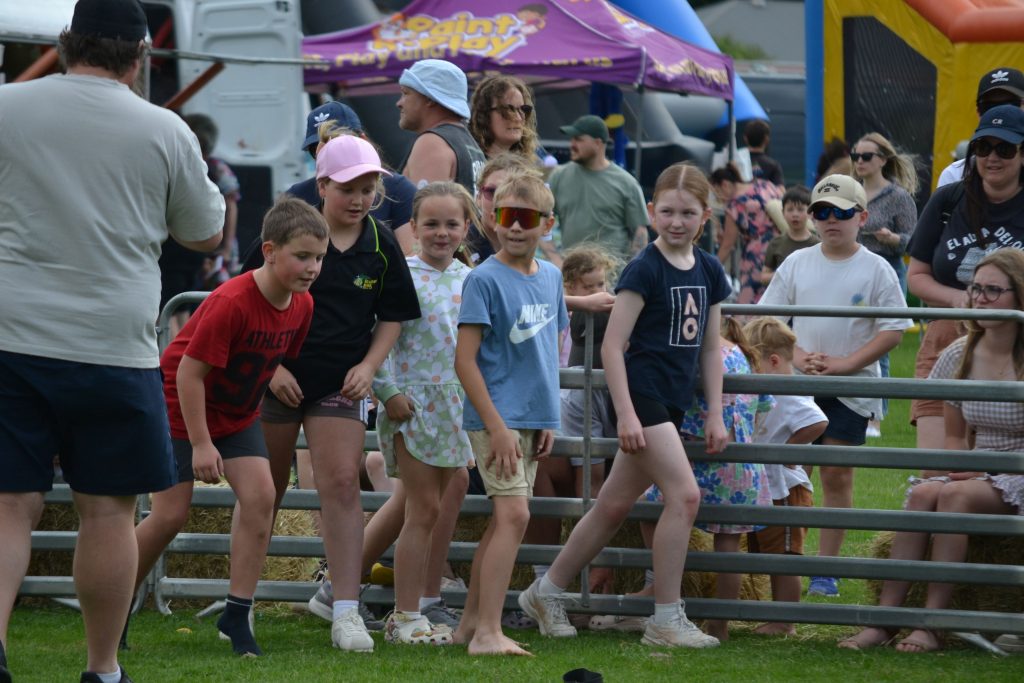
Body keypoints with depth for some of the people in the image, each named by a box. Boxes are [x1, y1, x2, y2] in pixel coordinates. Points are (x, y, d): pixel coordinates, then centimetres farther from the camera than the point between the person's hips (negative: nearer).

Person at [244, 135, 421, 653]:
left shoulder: (381, 246, 0)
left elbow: (392, 316, 10)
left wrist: (369, 365, -5)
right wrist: (271, 367, -8)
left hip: (340, 383, 1)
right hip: (277, 377, -1)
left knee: (341, 485, -11)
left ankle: (345, 613, -10)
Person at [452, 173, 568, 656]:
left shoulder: (550, 277, 10)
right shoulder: (484, 280, -11)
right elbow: (465, 359, -14)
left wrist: (548, 420, 14)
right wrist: (496, 425, -18)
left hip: (533, 417, 7)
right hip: (497, 417, -7)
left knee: (504, 520, 11)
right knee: (514, 515, -15)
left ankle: (471, 622, 20)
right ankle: (487, 632, -15)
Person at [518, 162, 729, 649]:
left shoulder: (709, 272, 10)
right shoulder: (645, 269, -11)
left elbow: (710, 349, 16)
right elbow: (613, 344, -13)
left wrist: (715, 414, 10)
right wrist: (625, 414, -18)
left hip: (672, 403, 7)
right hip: (642, 394, -7)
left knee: (615, 505, 12)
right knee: (684, 495, -15)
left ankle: (546, 592, 25)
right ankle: (666, 619, -10)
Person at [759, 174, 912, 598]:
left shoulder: (876, 270, -2)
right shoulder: (797, 263, 5)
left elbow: (894, 330, -5)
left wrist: (846, 363, -15)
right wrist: (797, 357, -11)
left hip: (851, 390, -2)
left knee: (837, 475, 2)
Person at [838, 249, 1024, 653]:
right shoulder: (960, 356, 7)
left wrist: (984, 474, -17)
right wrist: (961, 467, -5)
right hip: (976, 472, 5)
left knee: (955, 495, -33)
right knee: (923, 493, -27)